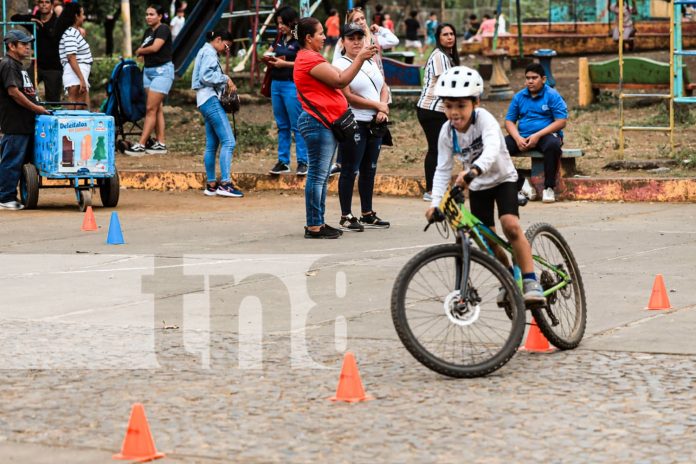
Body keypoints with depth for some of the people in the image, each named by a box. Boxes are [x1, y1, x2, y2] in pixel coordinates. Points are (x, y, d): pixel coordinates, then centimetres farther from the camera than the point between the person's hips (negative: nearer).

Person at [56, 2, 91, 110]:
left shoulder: (75, 32, 19)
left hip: (81, 76, 10)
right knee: (76, 108, -12)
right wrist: (82, 79, -22)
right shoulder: (70, 33, -11)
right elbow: (71, 58, -19)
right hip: (75, 76, -10)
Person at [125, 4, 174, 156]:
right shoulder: (148, 31, 14)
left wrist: (140, 50, -5)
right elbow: (141, 50, 12)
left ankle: (140, 145, -12)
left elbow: (155, 47, -22)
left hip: (162, 71, -9)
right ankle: (160, 144, 10)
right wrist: (141, 51, -10)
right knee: (158, 109, 8)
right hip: (148, 70, 9)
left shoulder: (163, 29, -11)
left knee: (151, 108, -10)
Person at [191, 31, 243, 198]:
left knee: (212, 145, 10)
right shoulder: (209, 53, -7)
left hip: (208, 101, 11)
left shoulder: (206, 52, 23)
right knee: (228, 142, -15)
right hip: (210, 100, -11)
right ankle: (225, 183, -21)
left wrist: (225, 84, 6)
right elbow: (206, 76, -19)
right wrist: (226, 79, -10)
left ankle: (211, 185, 12)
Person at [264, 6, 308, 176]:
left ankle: (302, 162, -2)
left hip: (292, 85, -8)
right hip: (276, 84, 8)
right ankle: (283, 162, 14)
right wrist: (268, 56, 3)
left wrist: (285, 63, -17)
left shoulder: (299, 41, -8)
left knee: (297, 125, -6)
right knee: (282, 126, 11)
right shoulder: (279, 39, 14)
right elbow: (268, 52, 26)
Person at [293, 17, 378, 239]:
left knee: (322, 175, 12)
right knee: (318, 174, -9)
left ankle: (318, 223, 16)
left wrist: (362, 57, 12)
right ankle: (313, 226, -8)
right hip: (317, 122, -11)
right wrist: (360, 58, -11)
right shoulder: (310, 59, -14)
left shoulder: (311, 58, 21)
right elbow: (341, 80, -17)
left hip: (325, 123, 11)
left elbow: (337, 78, 17)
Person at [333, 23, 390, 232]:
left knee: (369, 169, 12)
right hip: (354, 124, -7)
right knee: (350, 170, -4)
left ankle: (368, 214, 19)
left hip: (375, 124, 7)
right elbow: (348, 96, -15)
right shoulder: (339, 64, -7)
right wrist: (378, 105, -11)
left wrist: (384, 108, -4)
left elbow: (384, 88, 16)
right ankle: (346, 217, 1)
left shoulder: (370, 62, 16)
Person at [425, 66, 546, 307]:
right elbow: (443, 169, -10)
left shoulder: (484, 119, -27)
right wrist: (435, 202, -22)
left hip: (502, 178, -4)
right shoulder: (447, 132, -13)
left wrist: (474, 170, -64)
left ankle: (530, 281, -20)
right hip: (478, 187, 4)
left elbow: (492, 149, -46)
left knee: (510, 225, -26)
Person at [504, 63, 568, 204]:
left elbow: (561, 121, -8)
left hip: (546, 135, -4)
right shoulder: (519, 97, 11)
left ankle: (549, 187, -25)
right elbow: (509, 121, 10)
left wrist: (537, 135, -17)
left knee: (553, 145, -39)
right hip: (522, 137, 4)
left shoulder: (552, 95, -1)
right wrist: (518, 138, -12)